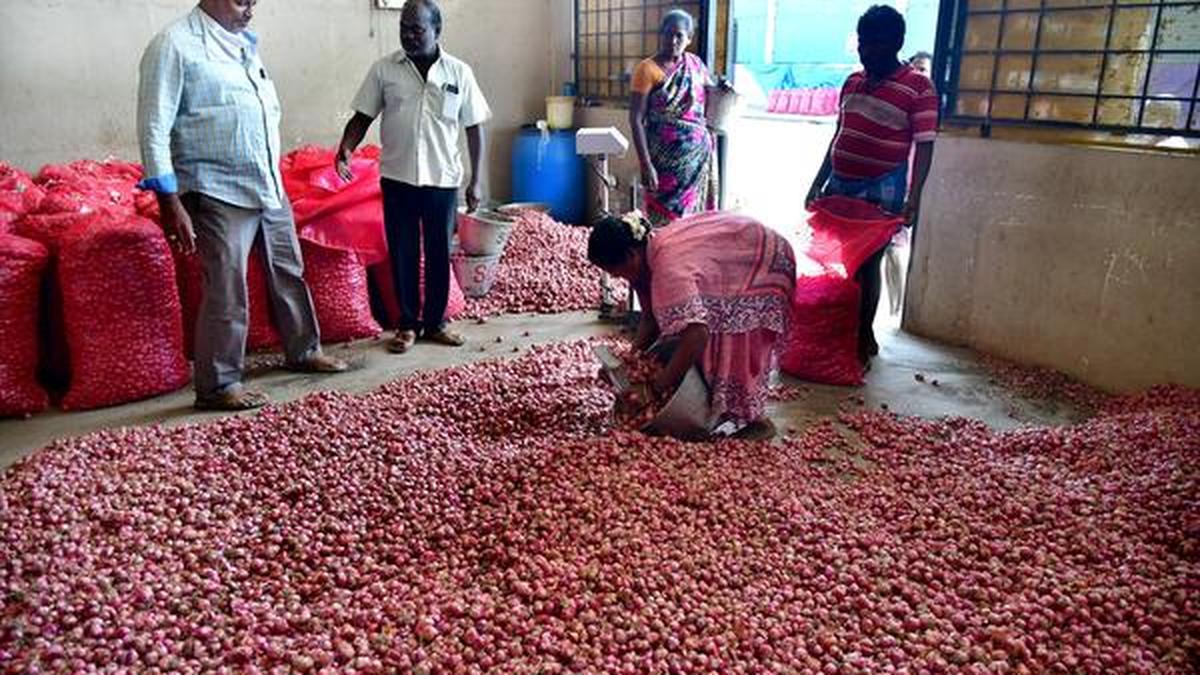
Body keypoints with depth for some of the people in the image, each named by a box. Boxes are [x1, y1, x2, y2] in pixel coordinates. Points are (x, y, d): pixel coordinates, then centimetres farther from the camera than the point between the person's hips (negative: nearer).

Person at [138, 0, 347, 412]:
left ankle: (304, 351, 34)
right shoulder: (175, 45, -10)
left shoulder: (245, 44, 13)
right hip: (220, 195, -8)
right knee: (227, 293, -3)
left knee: (290, 273, 17)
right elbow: (154, 129, -15)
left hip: (270, 189, 8)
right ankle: (217, 386, 10)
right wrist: (171, 204, -20)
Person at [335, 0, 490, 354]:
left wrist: (476, 180, 0)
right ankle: (408, 324, 20)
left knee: (439, 255, 8)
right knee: (402, 254, 7)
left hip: (443, 180, 0)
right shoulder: (384, 69, 0)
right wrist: (345, 149, -15)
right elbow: (362, 117, 4)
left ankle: (436, 323, 23)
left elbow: (474, 128, 3)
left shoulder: (459, 72, -1)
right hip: (397, 179, 0)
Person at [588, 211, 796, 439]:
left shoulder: (670, 267, -38)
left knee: (739, 346, -9)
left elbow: (696, 334, -45)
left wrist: (661, 385, -36)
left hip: (765, 265, -9)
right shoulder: (647, 255, -9)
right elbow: (651, 317, 0)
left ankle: (756, 421, 4)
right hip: (738, 259, 9)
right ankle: (722, 409, 19)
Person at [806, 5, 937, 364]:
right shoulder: (852, 82, 9)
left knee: (867, 263, 0)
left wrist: (913, 196, -20)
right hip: (840, 185, 6)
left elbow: (924, 146, -11)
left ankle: (863, 338, 16)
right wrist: (819, 183, 14)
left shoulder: (918, 87, -8)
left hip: (881, 190, -5)